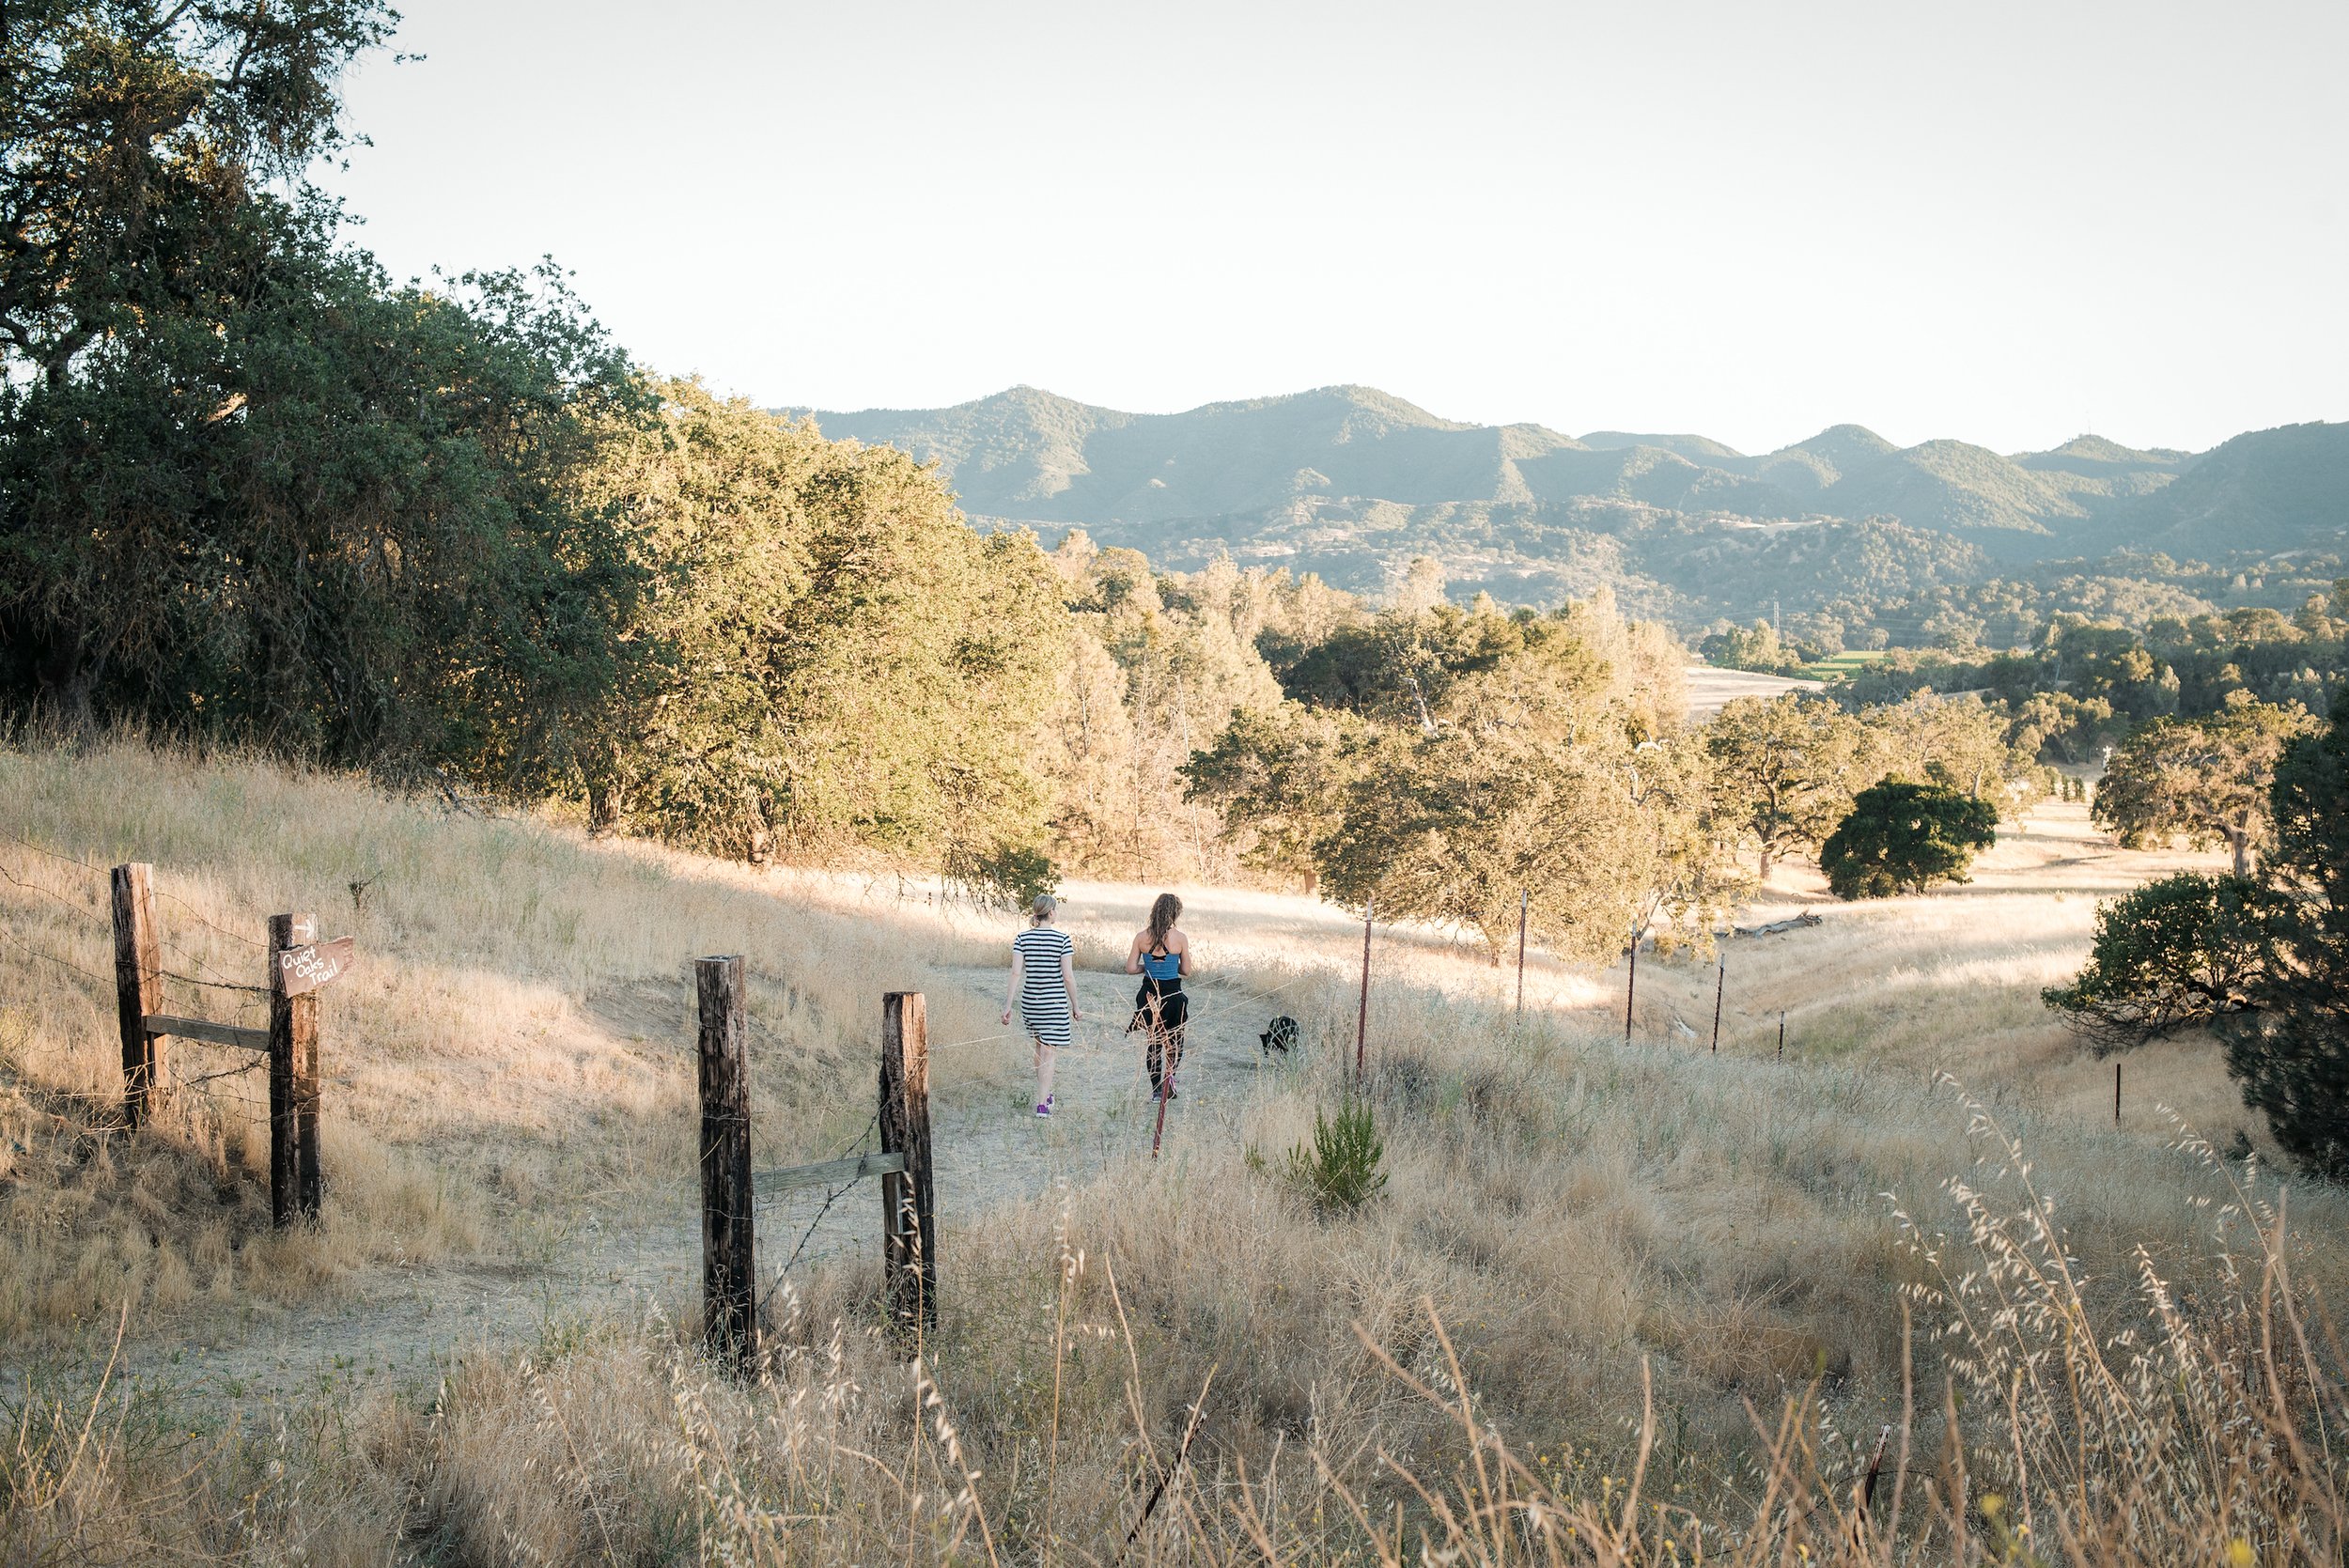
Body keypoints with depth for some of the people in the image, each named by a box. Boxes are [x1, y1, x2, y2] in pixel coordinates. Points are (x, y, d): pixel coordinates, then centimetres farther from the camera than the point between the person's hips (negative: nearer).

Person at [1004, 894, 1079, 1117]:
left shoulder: (1022, 938, -1)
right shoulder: (1062, 939, -9)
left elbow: (1016, 973, -6)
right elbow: (1068, 976, -9)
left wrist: (1008, 1005, -3)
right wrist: (1075, 1007, 1)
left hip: (1030, 1001, 4)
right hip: (1055, 1002, -4)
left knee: (1039, 1048, 22)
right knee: (1048, 1053, 0)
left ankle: (1045, 1094, 37)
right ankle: (1042, 1104, -6)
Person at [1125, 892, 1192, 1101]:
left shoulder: (1142, 937, -4)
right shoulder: (1180, 938, -10)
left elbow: (1130, 968, -3)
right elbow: (1186, 970, -2)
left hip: (1150, 993, 2)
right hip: (1172, 994, -2)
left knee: (1153, 1042, 15)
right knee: (1174, 1042, 15)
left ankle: (1156, 1089, 16)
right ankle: (1169, 1075, -10)